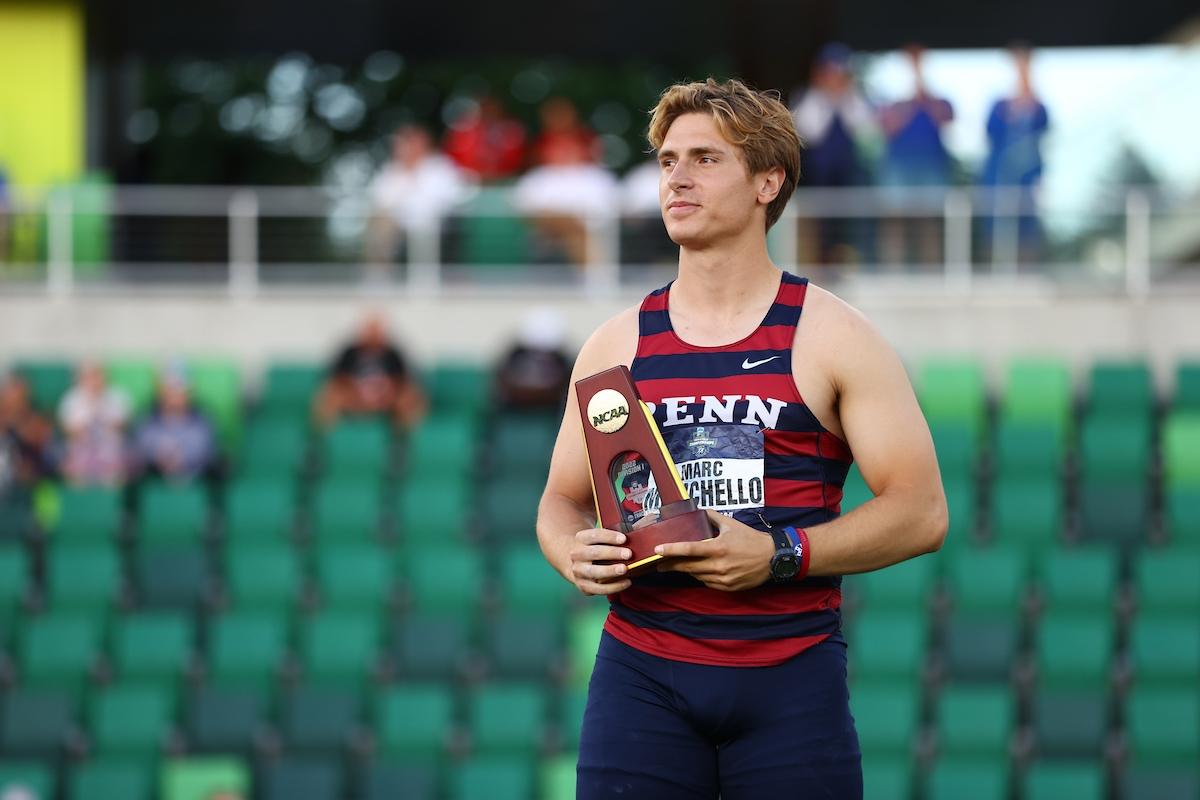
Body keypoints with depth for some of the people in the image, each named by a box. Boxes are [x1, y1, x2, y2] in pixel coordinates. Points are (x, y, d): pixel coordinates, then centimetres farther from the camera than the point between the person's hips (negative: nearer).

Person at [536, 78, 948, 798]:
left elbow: (920, 512, -3)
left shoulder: (833, 336, 1)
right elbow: (561, 501, 18)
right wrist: (575, 556, -7)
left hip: (791, 677, -2)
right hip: (641, 677, 2)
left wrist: (779, 553, -16)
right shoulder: (617, 346, 10)